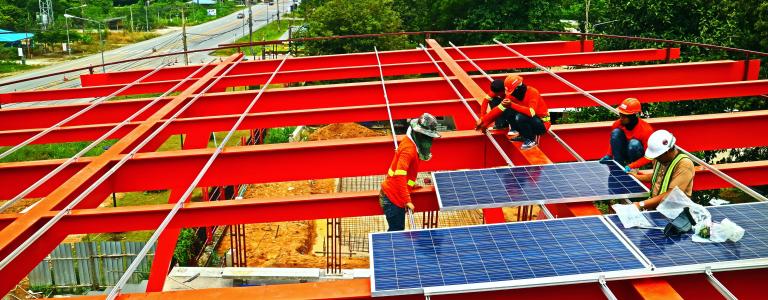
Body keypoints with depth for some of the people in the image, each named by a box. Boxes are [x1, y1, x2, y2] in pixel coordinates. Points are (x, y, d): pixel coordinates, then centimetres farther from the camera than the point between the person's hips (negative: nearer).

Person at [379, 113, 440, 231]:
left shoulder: (409, 142, 5)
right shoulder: (409, 149, -22)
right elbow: (399, 175, -31)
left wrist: (411, 184, 20)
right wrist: (407, 201, -32)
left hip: (391, 194, 9)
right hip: (392, 198, -9)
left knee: (398, 230, 14)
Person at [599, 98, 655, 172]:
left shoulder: (645, 129, -26)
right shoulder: (618, 124, -13)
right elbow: (614, 142, 9)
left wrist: (631, 166, -35)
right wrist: (609, 155, -8)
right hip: (625, 153, 4)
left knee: (634, 143, -36)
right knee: (616, 132, -21)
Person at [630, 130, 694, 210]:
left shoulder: (684, 164, -17)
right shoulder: (661, 157, 5)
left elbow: (671, 195, -23)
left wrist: (642, 205, -26)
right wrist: (636, 177, 26)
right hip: (654, 205, 7)